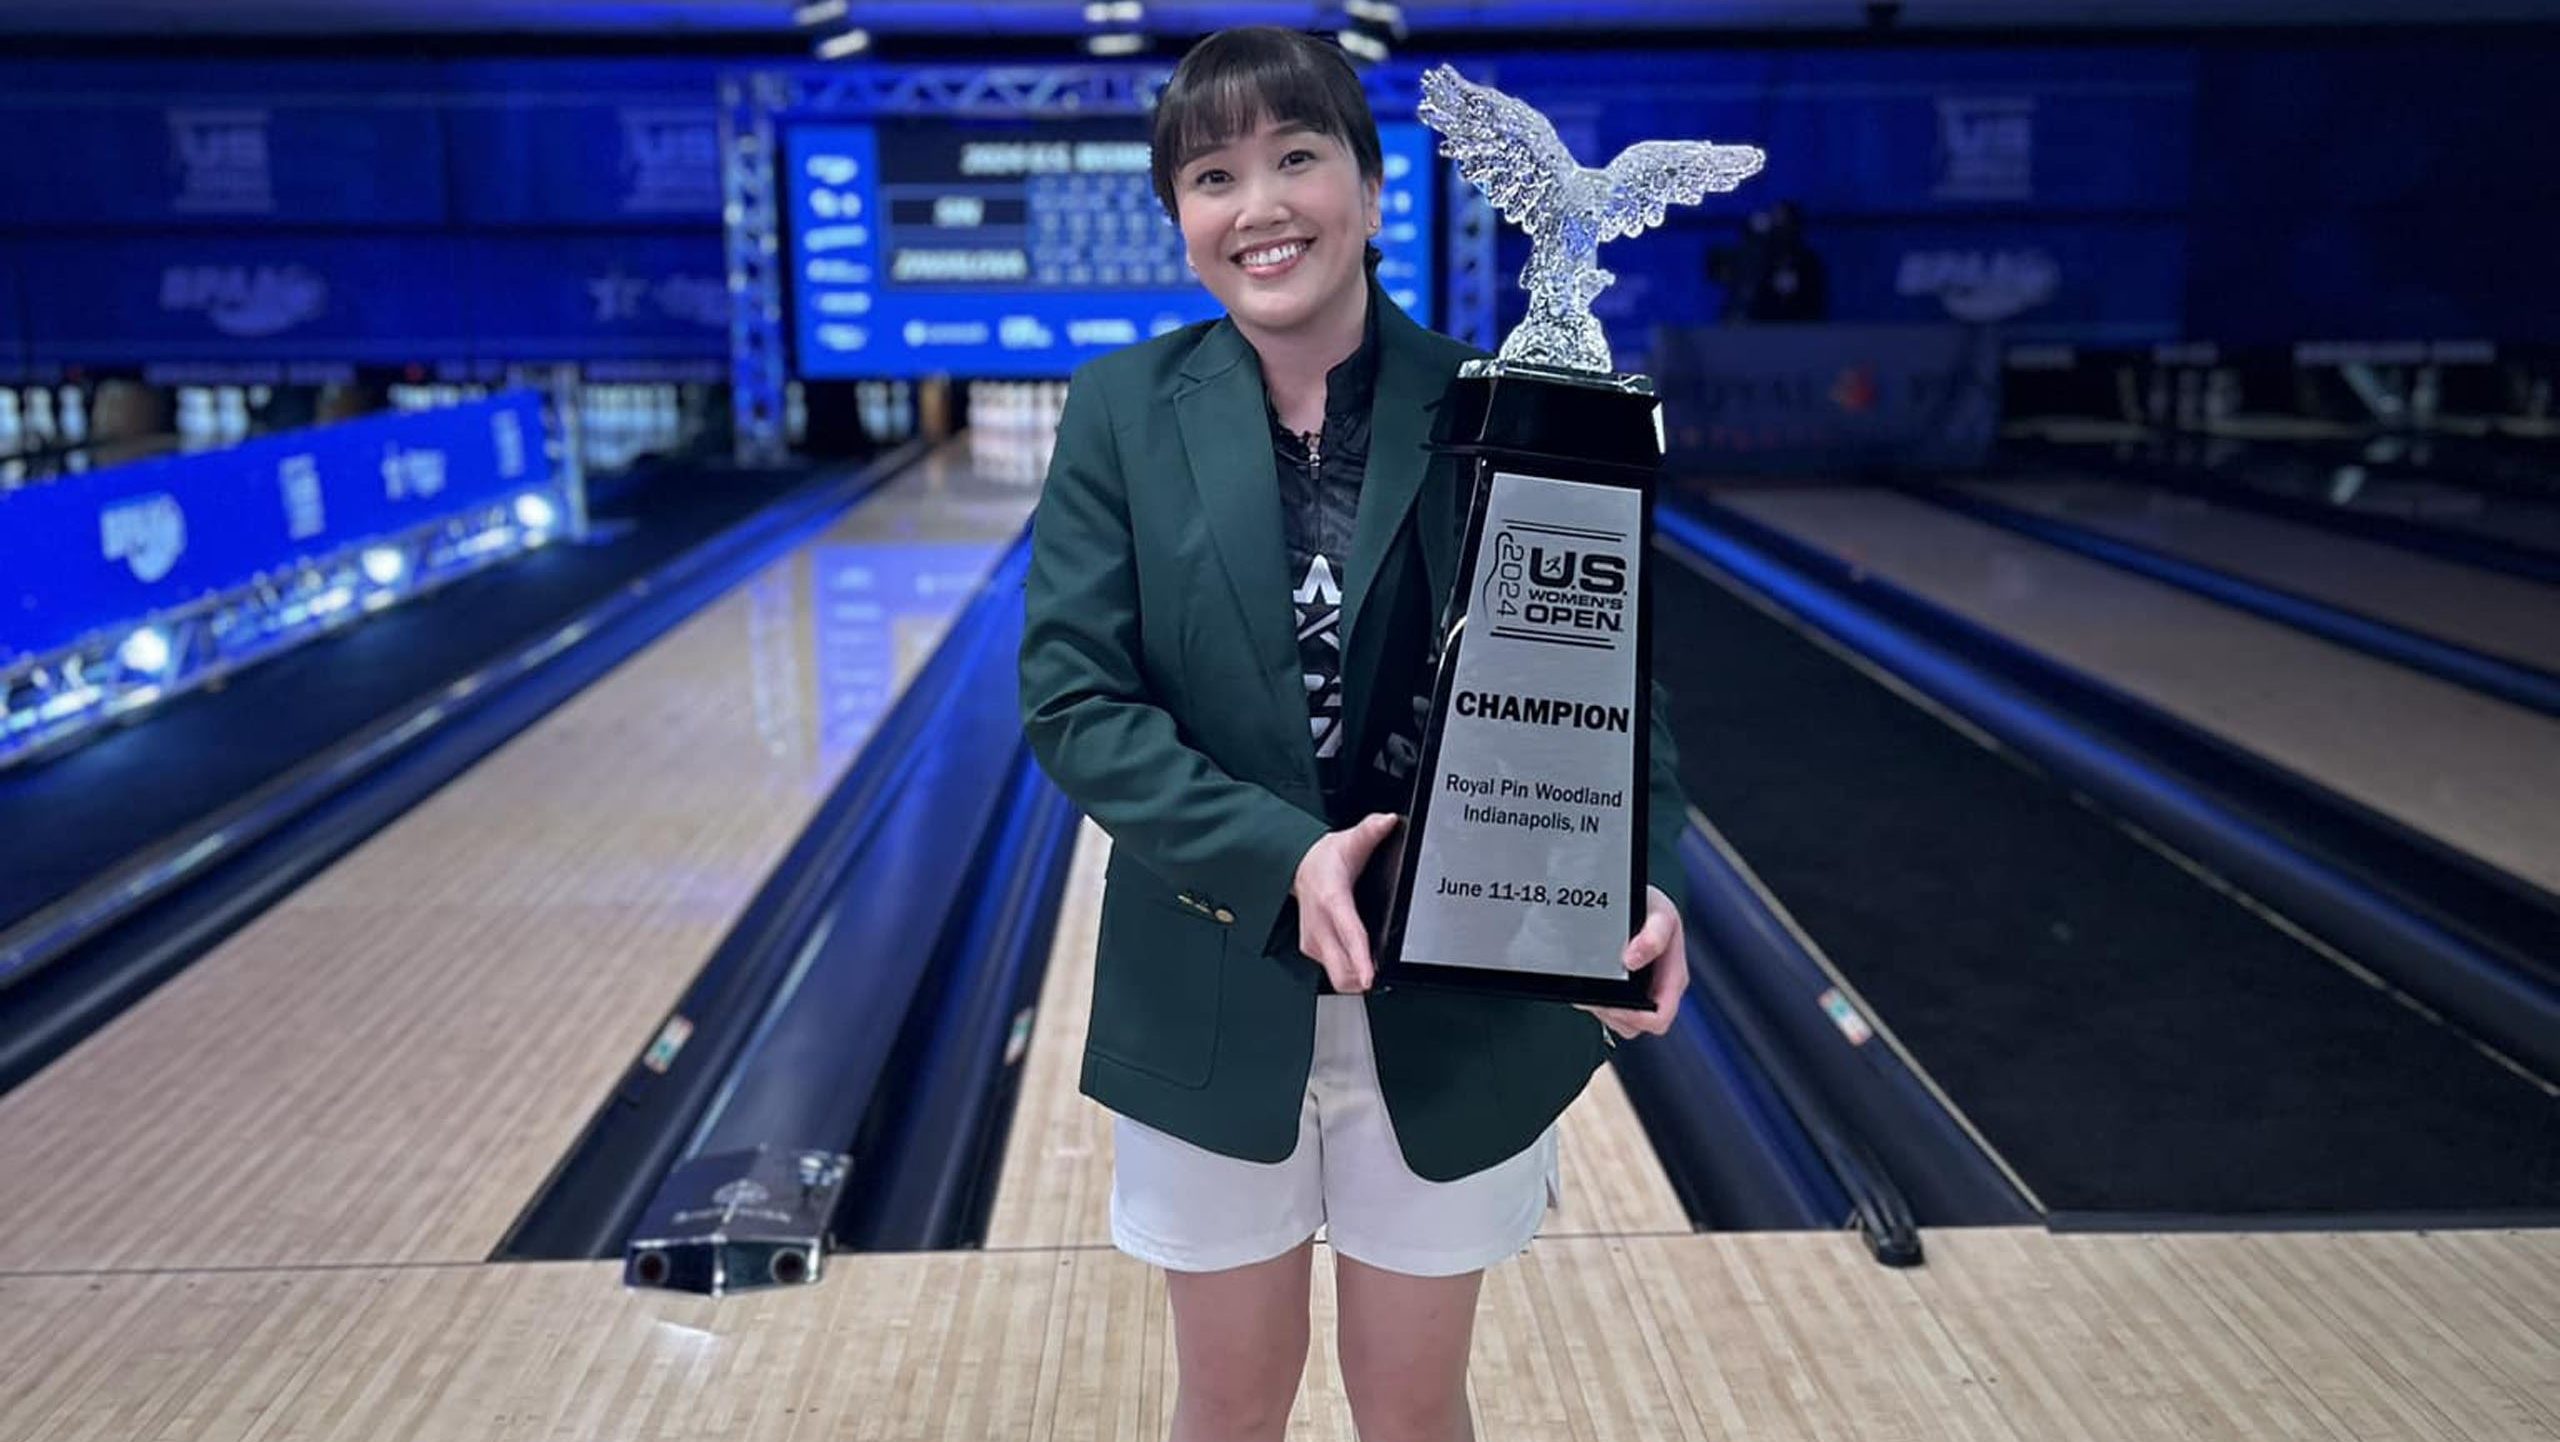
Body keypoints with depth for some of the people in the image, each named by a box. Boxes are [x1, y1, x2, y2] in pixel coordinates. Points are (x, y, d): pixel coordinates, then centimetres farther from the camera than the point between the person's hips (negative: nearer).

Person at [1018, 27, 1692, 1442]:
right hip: (1213, 1004, 1)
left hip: (1455, 1006, 0)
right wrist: (1280, 855, -23)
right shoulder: (1124, 411, -5)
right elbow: (1072, 700, -10)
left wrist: (1641, 878, -24)